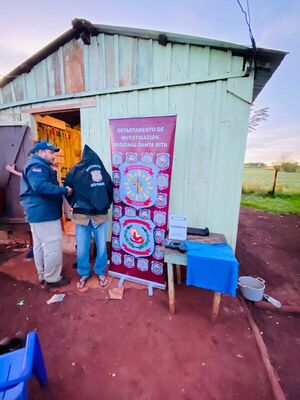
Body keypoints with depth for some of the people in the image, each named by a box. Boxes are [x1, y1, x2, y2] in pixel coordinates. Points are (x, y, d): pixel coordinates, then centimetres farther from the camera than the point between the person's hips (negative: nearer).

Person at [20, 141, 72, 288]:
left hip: (38, 213, 12)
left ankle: (43, 275, 32)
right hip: (44, 213, -12)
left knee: (40, 246, 18)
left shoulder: (39, 166, 21)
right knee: (53, 246, -3)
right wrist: (64, 190, -24)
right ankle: (52, 278, 10)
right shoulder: (37, 166, -15)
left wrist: (61, 189, 8)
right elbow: (40, 186, -30)